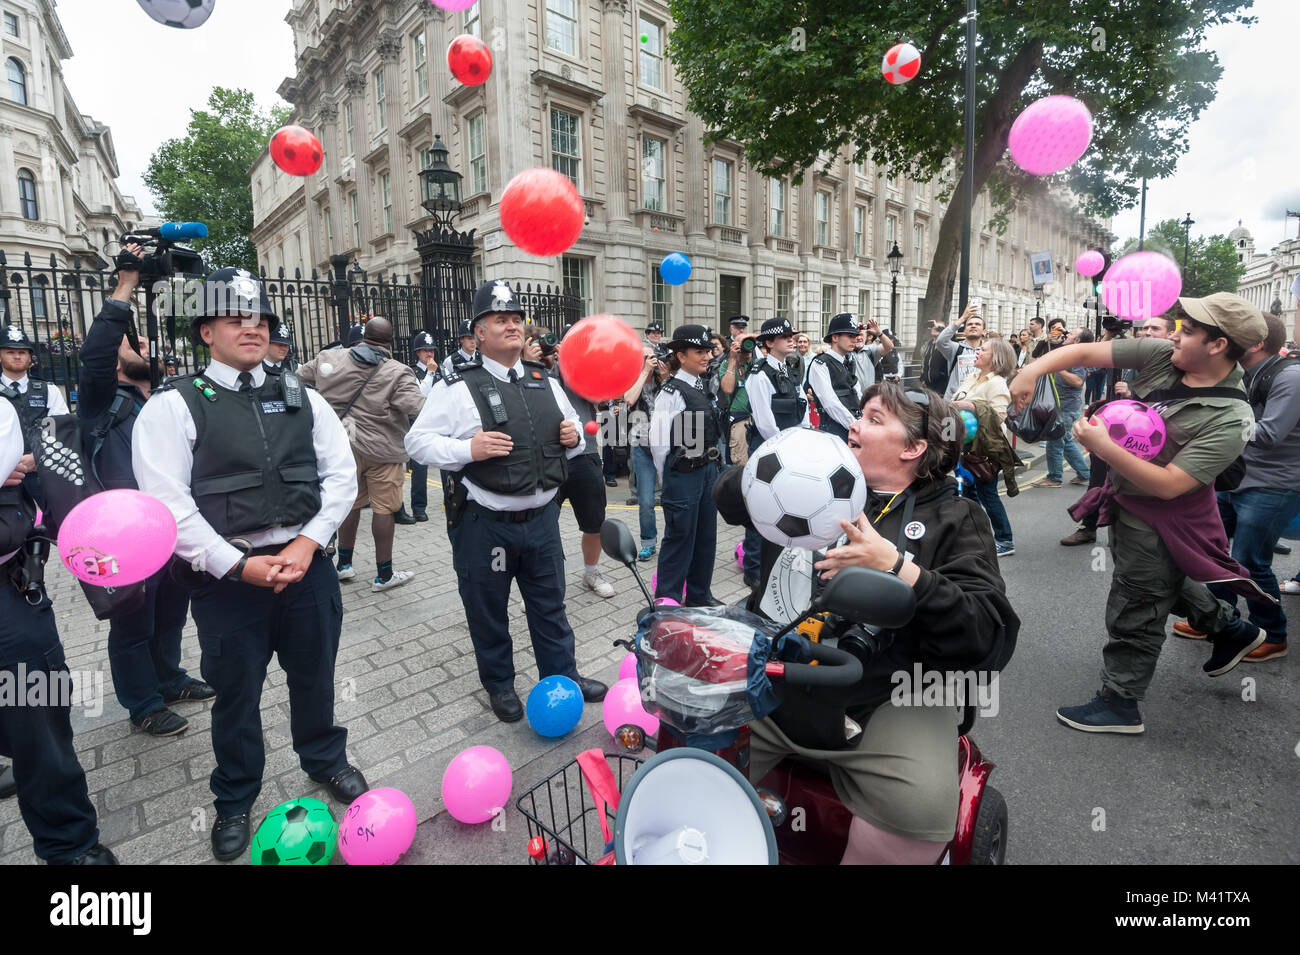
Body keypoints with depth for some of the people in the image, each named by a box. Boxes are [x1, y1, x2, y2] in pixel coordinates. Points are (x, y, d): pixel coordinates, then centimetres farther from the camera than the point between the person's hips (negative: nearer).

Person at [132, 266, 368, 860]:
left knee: (314, 676, 18)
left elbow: (341, 474, 1)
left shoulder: (302, 398, 6)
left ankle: (324, 760, 45)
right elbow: (167, 504, -11)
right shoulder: (173, 407, -4)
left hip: (307, 562, 3)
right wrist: (238, 565, -15)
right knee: (236, 692, 14)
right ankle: (235, 800, 39)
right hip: (227, 574, -2)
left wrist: (307, 543, -11)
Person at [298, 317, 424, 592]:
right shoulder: (397, 372, -13)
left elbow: (298, 379, 17)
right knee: (383, 508, 2)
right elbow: (419, 410, -22)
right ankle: (384, 574, 10)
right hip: (381, 450, -5)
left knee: (351, 502, 20)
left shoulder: (329, 359, 3)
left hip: (344, 447, 5)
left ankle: (344, 563, 32)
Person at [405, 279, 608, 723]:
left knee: (550, 603, 18)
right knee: (488, 609, 14)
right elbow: (417, 440, -8)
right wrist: (468, 449, -24)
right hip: (485, 523, -4)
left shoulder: (545, 381, 8)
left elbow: (572, 436, 20)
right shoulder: (458, 387, -9)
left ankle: (562, 676, 38)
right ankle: (499, 685, 37)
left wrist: (574, 437, -4)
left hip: (542, 515, 4)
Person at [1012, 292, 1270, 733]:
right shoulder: (1161, 355, -12)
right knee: (1163, 584, 33)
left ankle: (1120, 704, 27)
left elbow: (1167, 485, -33)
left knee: (1133, 615, 8)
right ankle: (1232, 629, 55)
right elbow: (1085, 353, -13)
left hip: (1158, 524, -8)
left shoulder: (1228, 419, -29)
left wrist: (1103, 447, -38)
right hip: (1126, 502, 8)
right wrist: (1031, 370, -28)